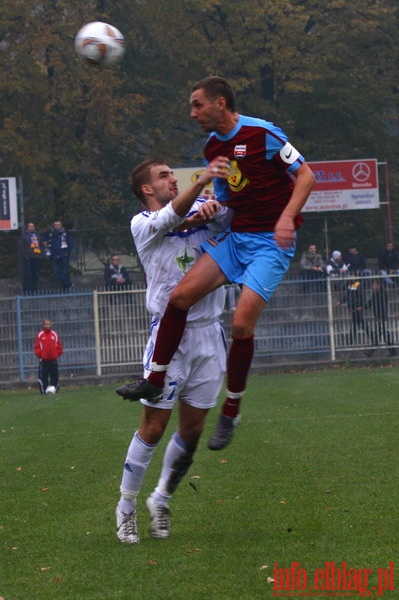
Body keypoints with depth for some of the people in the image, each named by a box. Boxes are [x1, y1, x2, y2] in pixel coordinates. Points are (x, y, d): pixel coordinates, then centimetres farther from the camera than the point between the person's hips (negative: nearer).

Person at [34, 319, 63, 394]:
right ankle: (43, 391, -2)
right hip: (43, 360, -2)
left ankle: (55, 390, 11)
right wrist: (40, 355, -8)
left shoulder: (55, 334, 7)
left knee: (54, 376, 4)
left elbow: (59, 347, 10)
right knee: (43, 376, -5)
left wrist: (57, 355, 0)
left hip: (53, 360, 2)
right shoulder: (40, 335, 1)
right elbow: (36, 347, 1)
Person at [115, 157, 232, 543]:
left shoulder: (204, 210, 11)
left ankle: (161, 501, 25)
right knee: (153, 427, -4)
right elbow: (170, 218, -24)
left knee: (192, 430, 6)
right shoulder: (142, 224, -2)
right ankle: (126, 508, 10)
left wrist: (215, 204, -23)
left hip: (209, 335, 4)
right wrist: (201, 183, -42)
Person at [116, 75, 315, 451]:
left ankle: (231, 412, 0)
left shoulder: (263, 134, -13)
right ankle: (155, 380, 5)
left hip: (270, 241, -7)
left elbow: (306, 175, -11)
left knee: (242, 323, -16)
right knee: (181, 295, -9)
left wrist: (287, 217, -24)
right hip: (235, 237, 7)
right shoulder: (213, 147, 11)